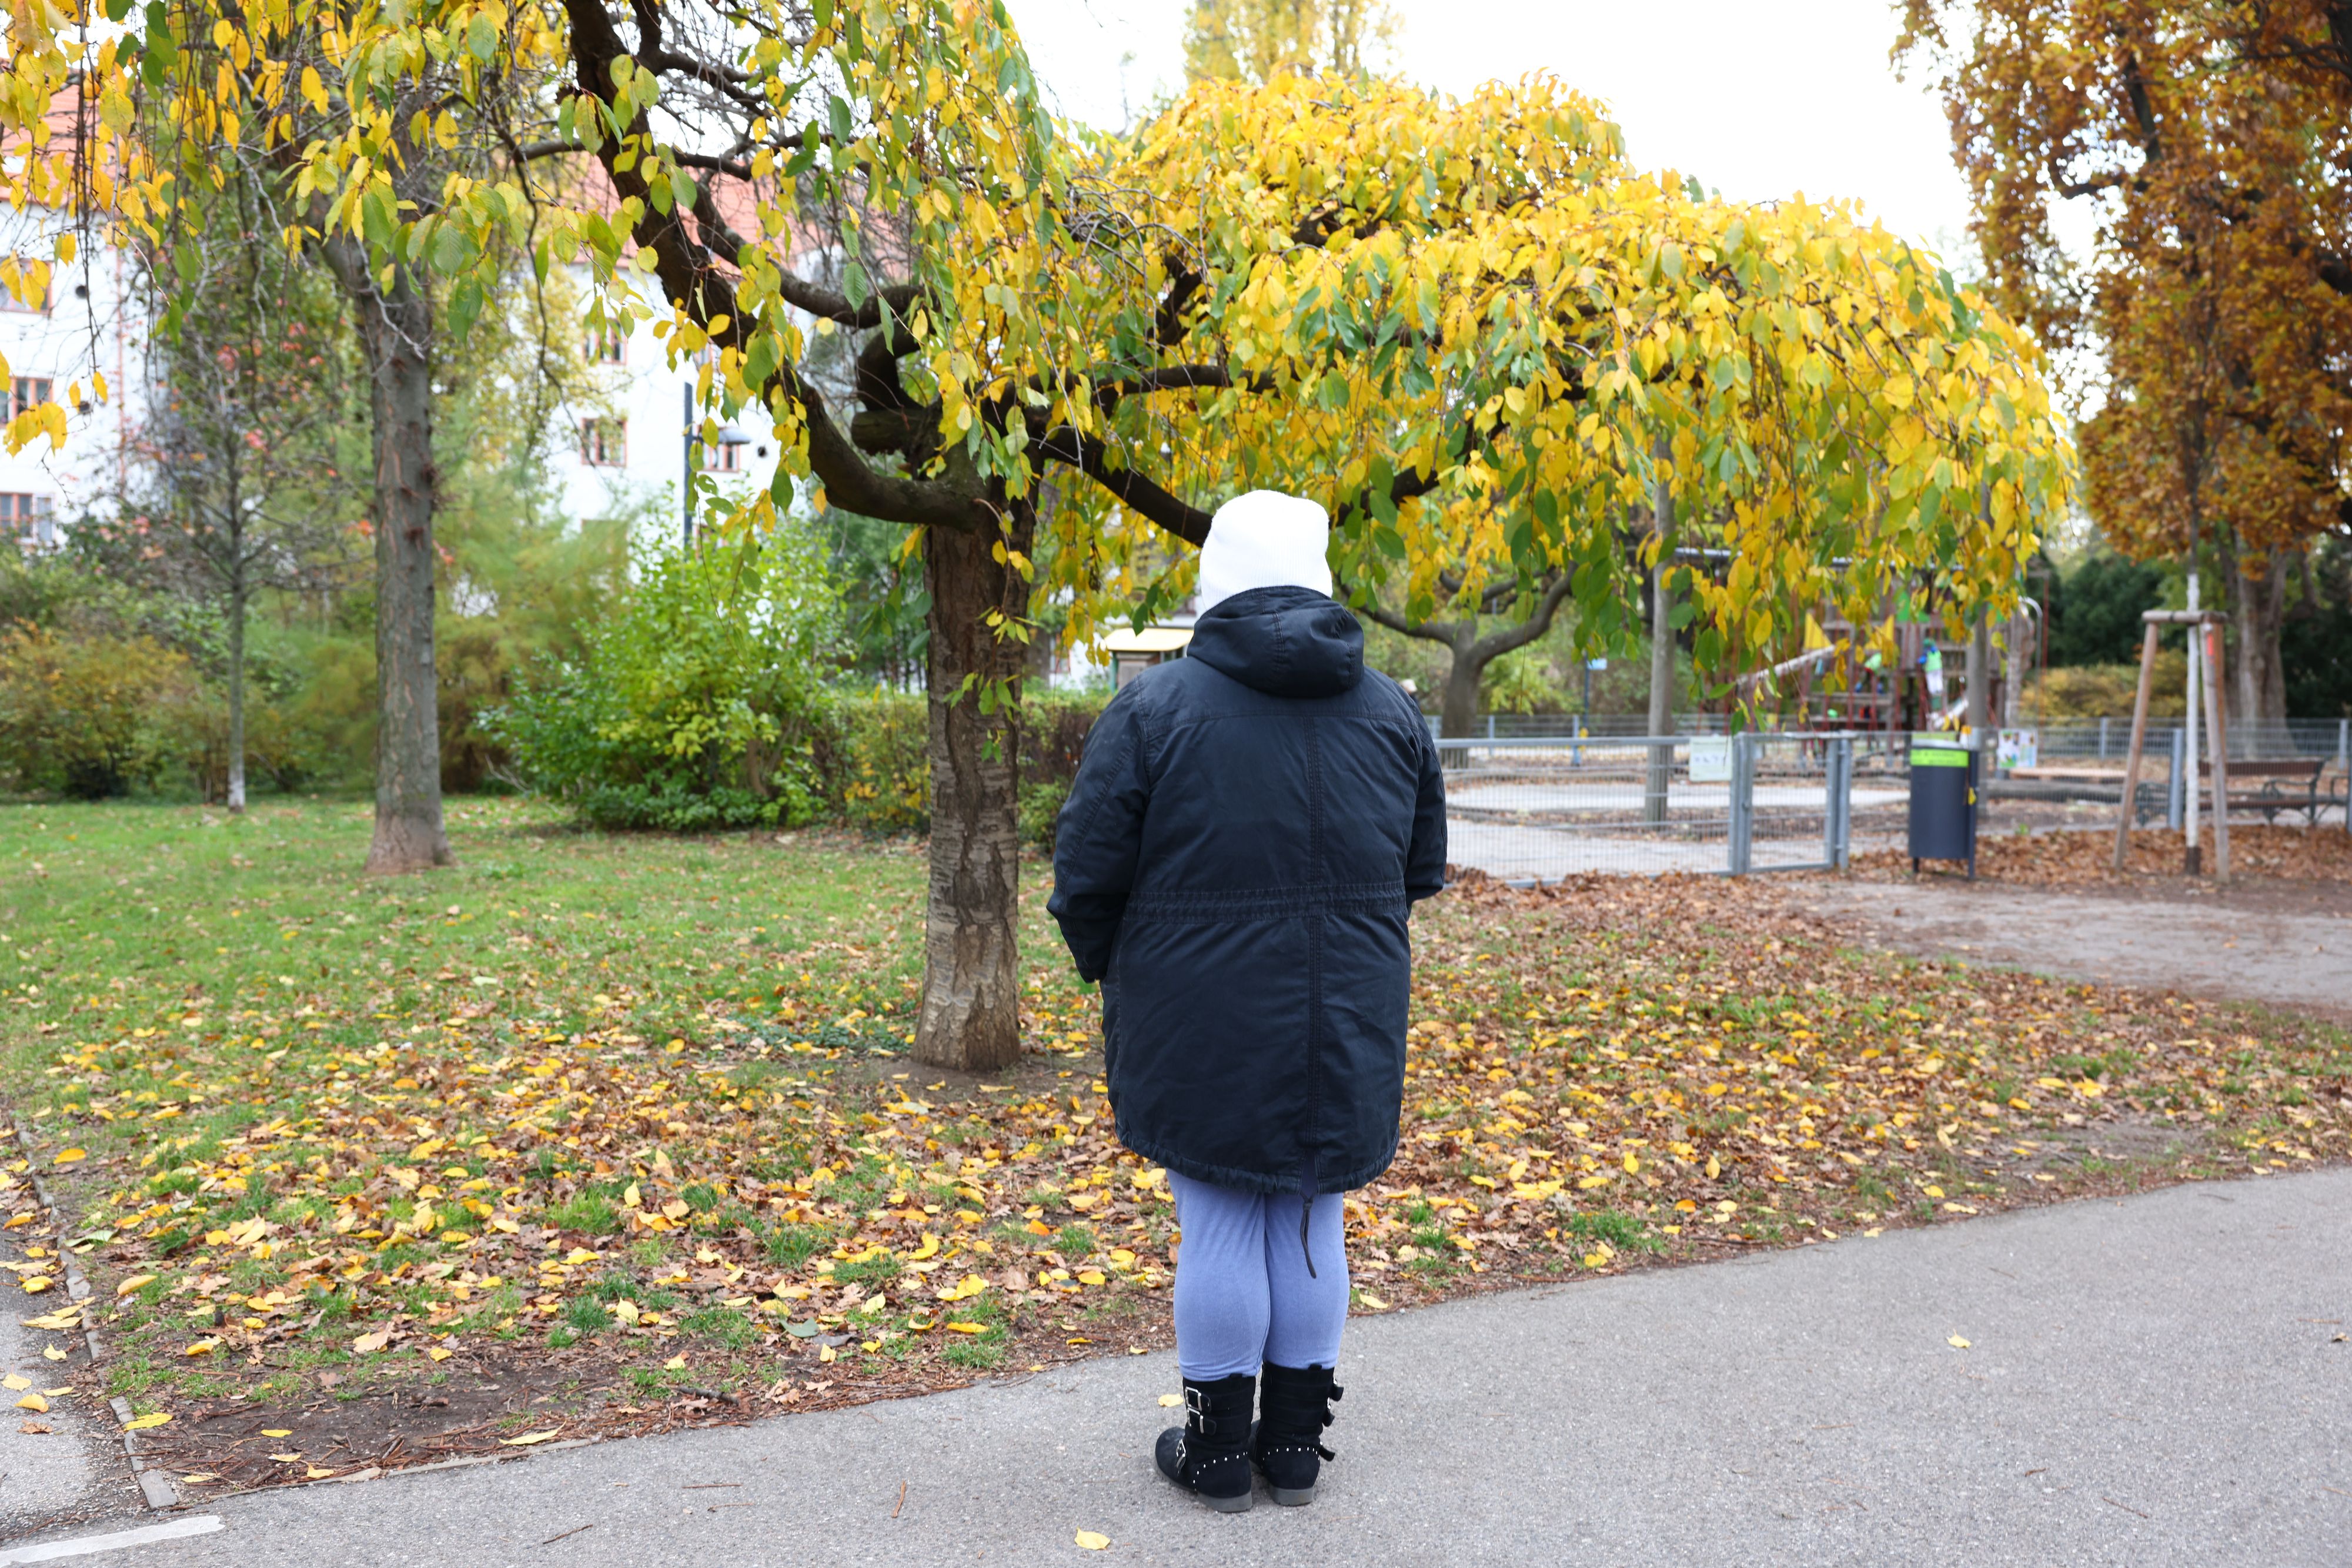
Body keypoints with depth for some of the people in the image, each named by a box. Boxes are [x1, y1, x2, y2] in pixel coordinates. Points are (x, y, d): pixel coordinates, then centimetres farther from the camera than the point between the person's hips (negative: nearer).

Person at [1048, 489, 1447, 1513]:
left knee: (1220, 1226, 7)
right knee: (1309, 1226, 13)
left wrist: (1109, 968, 12)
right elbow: (1422, 871, 12)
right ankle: (1296, 1444, 25)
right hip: (1346, 1032, 4)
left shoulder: (1155, 708, -9)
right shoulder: (1391, 711, 4)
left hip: (1204, 1034, -3)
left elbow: (1087, 878, -8)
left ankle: (1220, 1448, 19)